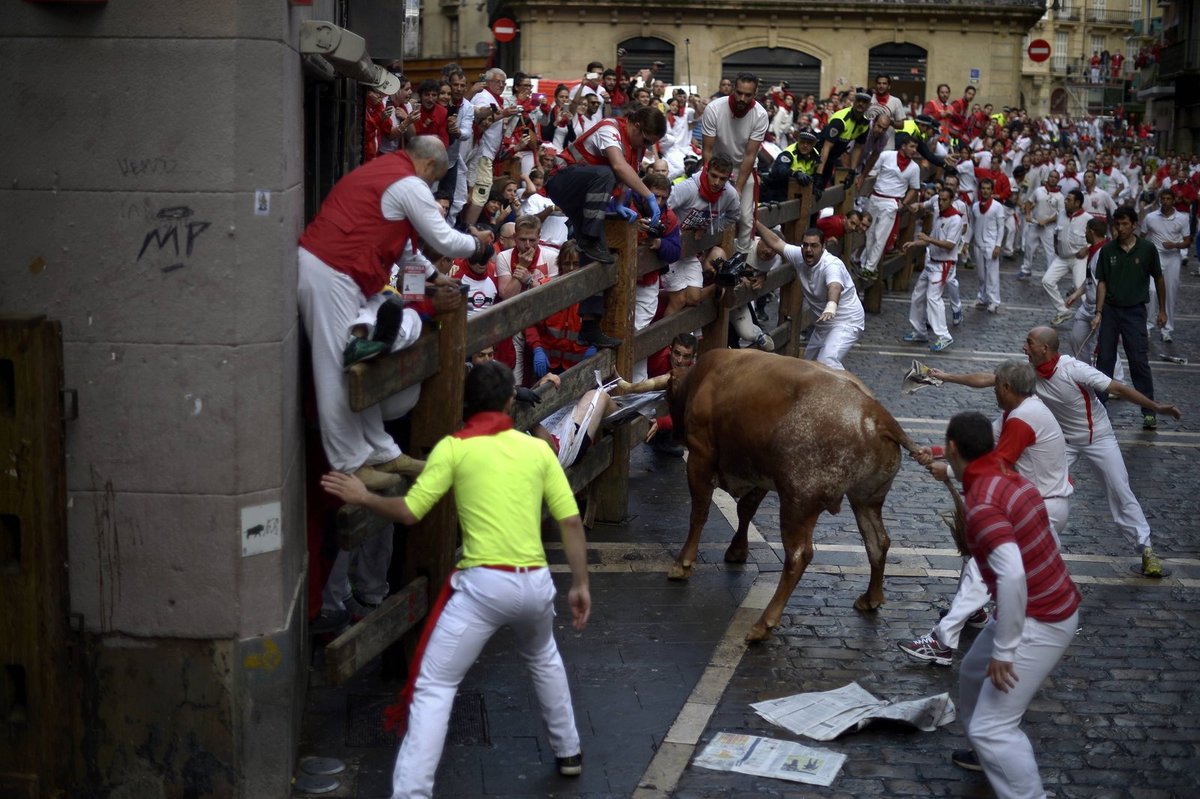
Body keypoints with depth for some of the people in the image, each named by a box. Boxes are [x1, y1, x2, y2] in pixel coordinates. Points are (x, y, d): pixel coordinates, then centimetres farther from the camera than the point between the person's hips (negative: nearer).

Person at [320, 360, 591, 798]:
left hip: (483, 584, -4)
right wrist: (581, 585, 13)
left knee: (433, 688, 1)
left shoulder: (454, 448, -1)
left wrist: (363, 497, 14)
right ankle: (568, 752, 46)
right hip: (535, 583, 4)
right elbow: (571, 521, 6)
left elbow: (409, 512, -3)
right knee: (543, 659, 35)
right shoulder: (538, 448, 8)